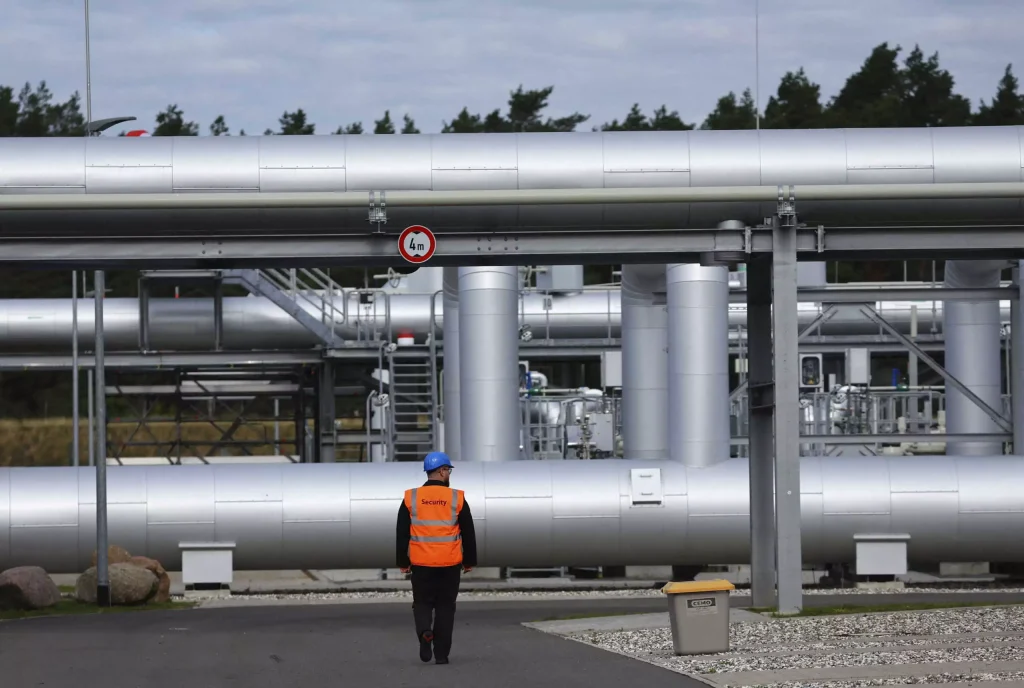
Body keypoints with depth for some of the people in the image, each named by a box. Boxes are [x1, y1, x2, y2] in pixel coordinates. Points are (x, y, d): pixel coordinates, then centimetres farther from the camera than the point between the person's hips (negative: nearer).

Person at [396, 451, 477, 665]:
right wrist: (469, 561, 13)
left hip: (421, 562, 1)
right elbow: (468, 533, 2)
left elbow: (402, 533, 2)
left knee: (422, 602, 13)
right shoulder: (457, 498, -3)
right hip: (450, 563, -1)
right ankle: (441, 653, 7)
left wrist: (403, 562, 10)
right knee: (445, 606, 8)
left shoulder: (411, 498, -1)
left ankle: (424, 631, -17)